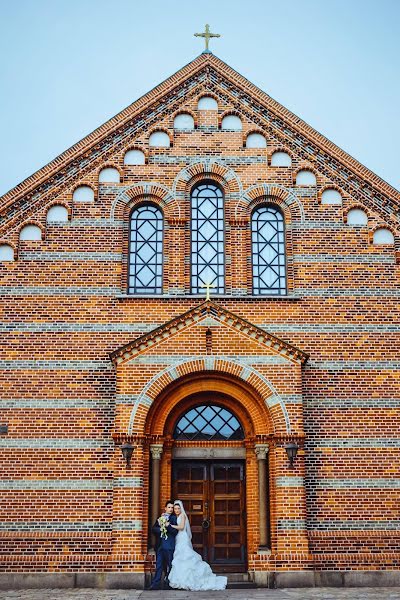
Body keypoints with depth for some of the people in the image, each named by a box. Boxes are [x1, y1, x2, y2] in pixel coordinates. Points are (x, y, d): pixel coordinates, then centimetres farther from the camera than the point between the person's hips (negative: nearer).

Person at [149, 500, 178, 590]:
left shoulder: (174, 518, 5)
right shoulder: (160, 518, 17)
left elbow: (175, 532, -5)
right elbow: (153, 529, 8)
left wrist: (168, 526, -17)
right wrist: (161, 529, -9)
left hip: (169, 545, -3)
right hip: (160, 544, 3)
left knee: (168, 565, 1)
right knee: (159, 565, -1)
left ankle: (167, 582, 11)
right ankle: (156, 583, -3)